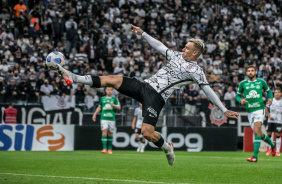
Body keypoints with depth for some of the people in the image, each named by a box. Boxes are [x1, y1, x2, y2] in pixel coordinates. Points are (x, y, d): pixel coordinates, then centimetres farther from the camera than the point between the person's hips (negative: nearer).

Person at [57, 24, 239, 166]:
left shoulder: (195, 70, -3)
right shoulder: (178, 56, 17)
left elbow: (209, 91, -7)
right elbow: (159, 46, 27)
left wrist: (225, 110, -12)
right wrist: (142, 33, 27)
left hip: (156, 97, -6)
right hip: (145, 85, 7)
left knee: (147, 133, -19)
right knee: (112, 79, -9)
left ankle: (168, 147, 12)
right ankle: (73, 78, -9)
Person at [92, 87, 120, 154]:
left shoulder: (114, 99, 9)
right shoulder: (102, 98, 14)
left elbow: (119, 107, 3)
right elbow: (99, 107, 25)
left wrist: (113, 105, -15)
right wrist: (95, 114, 18)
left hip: (112, 118, 0)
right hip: (104, 118, 0)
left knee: (110, 134, 4)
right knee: (104, 132, -13)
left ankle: (110, 148, 17)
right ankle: (104, 148, -19)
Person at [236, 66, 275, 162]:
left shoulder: (261, 82, 5)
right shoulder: (243, 83, 5)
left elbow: (268, 91, 20)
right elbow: (237, 95, 13)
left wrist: (270, 98, 0)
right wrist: (240, 100, -9)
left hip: (259, 109, -3)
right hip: (249, 111, 3)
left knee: (256, 132, -18)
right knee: (259, 134, 10)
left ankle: (255, 156, -20)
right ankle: (272, 144, 39)